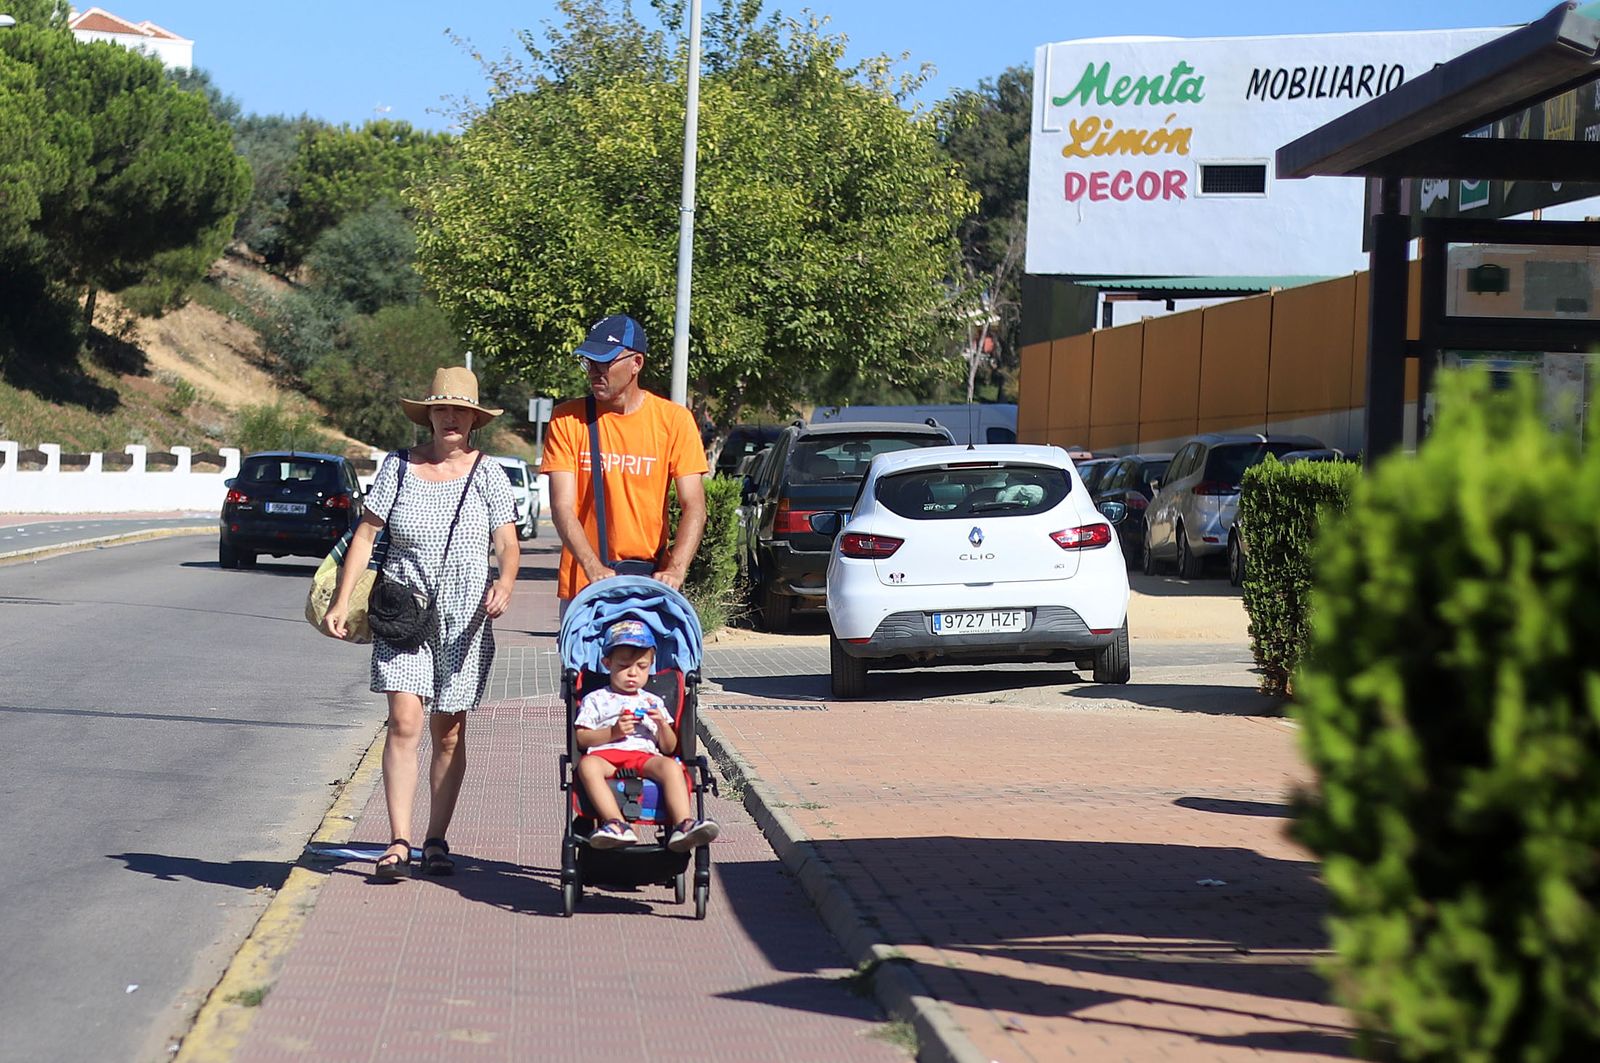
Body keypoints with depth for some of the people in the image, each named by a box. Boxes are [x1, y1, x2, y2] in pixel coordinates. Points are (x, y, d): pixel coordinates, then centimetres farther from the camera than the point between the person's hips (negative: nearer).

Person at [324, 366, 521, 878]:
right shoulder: (398, 467, 5)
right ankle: (399, 843, -14)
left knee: (449, 734, 6)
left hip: (464, 620, 1)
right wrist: (342, 600, -1)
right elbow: (366, 533, 6)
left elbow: (508, 543, -1)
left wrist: (504, 583, -22)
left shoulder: (488, 474, 4)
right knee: (404, 724, -13)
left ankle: (436, 840, 16)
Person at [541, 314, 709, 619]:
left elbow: (693, 506, -3)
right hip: (581, 582, 0)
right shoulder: (567, 419, 2)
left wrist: (675, 570, -20)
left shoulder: (674, 420, 2)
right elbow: (562, 507, -5)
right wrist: (594, 569, -21)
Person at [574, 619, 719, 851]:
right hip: (605, 755, -2)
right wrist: (613, 733, -6)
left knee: (671, 766, -32)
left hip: (645, 757, 2)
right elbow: (581, 739, 7)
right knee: (587, 765, -37)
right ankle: (616, 824, -49)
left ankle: (682, 824, -45)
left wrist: (662, 725, 0)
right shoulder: (596, 700, 19)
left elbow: (669, 748, 20)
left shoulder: (653, 703, 26)